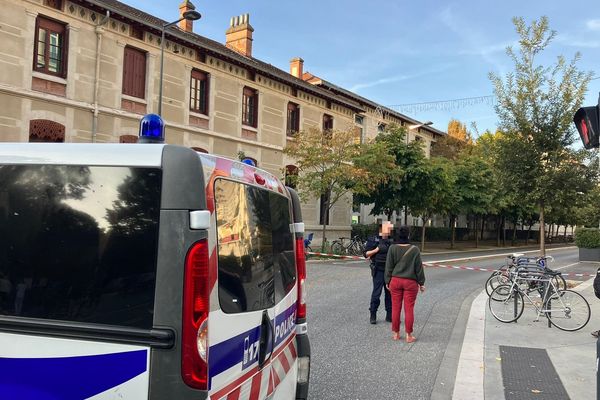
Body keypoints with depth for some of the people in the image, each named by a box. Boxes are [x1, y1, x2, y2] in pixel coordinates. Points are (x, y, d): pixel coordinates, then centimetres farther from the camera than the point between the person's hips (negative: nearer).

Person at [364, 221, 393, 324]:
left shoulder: (391, 241, 12)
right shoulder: (373, 240, -2)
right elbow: (366, 254, -3)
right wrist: (376, 250, -16)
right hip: (378, 270, -5)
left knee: (390, 292, 8)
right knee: (376, 293, -5)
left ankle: (389, 315, 18)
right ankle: (373, 315, 6)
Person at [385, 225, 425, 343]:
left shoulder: (392, 248, -5)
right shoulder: (414, 249, -8)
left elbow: (389, 266, 0)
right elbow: (419, 268, -2)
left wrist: (388, 281, 10)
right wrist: (421, 283, 8)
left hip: (395, 281, 1)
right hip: (410, 282, -1)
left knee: (396, 308, 9)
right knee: (409, 309, 5)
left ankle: (396, 333, 18)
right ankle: (409, 335, 9)